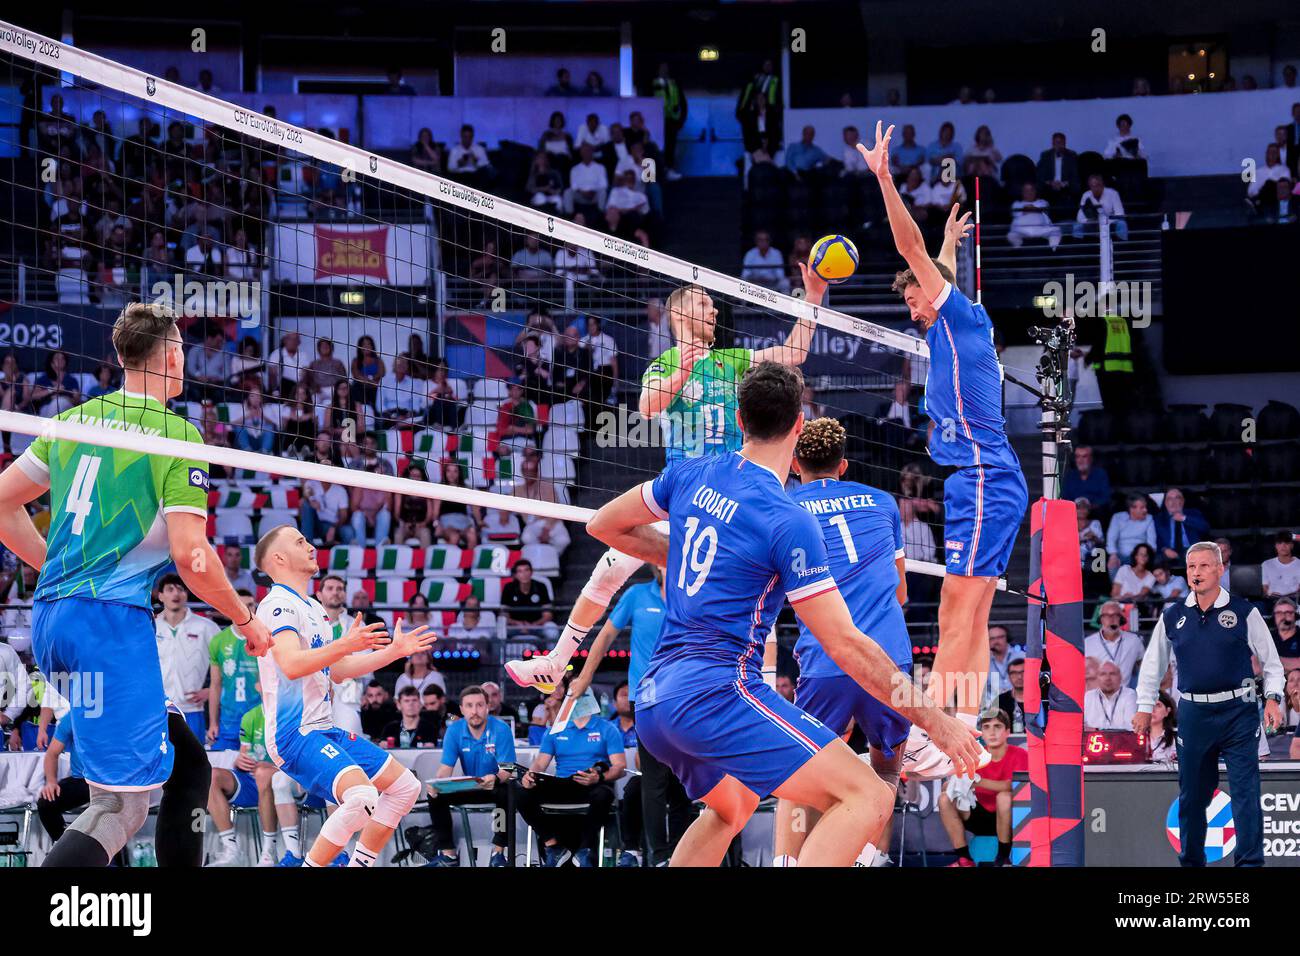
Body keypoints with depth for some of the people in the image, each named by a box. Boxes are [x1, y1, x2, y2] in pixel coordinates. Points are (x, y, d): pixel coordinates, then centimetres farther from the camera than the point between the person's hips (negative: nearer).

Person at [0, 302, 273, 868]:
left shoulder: (75, 421, 15)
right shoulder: (176, 434, -5)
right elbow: (190, 554, -11)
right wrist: (246, 621, 4)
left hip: (50, 616, 8)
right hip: (112, 620, -8)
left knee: (187, 766, 19)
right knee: (123, 804, -12)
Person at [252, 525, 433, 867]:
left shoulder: (313, 608, 20)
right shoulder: (278, 604, -11)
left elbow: (336, 670, 27)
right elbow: (291, 665, -26)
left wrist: (392, 651, 24)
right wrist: (345, 645, -36)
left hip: (325, 730, 10)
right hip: (295, 735, -10)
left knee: (405, 786, 9)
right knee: (362, 796, -30)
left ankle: (359, 864, 12)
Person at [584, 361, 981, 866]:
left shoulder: (691, 475, 8)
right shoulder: (788, 521, -11)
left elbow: (603, 524, 24)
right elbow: (844, 643, -12)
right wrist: (933, 719, -7)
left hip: (652, 701, 9)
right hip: (717, 692, -9)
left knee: (732, 807, 35)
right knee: (868, 799, -16)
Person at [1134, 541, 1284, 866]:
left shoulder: (1244, 612, 1)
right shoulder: (1172, 617, 7)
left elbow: (1271, 661, 6)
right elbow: (1153, 665, 18)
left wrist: (1272, 698, -7)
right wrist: (1144, 708, 16)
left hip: (1238, 712, -3)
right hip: (1193, 714, 3)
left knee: (1245, 791, -6)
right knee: (1191, 794, 9)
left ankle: (1250, 862, -3)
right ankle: (1190, 861, 22)